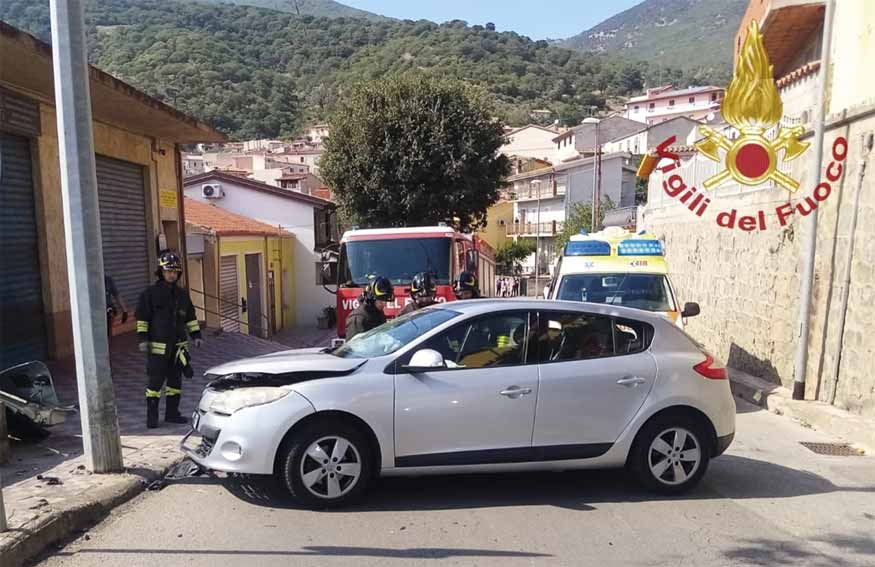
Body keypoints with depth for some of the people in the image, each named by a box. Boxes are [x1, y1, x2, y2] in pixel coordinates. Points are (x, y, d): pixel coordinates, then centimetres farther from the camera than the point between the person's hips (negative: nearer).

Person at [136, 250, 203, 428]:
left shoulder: (182, 294, 11)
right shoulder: (151, 293, -4)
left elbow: (190, 317, 16)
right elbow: (142, 317, -5)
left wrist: (196, 335, 10)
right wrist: (142, 339, -10)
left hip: (178, 345, 5)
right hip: (158, 346, -5)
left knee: (175, 380, 10)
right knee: (156, 380, -4)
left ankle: (172, 413, 20)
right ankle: (151, 416, 5)